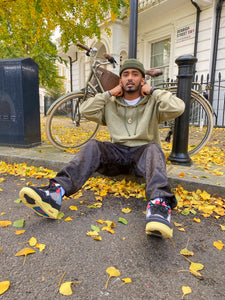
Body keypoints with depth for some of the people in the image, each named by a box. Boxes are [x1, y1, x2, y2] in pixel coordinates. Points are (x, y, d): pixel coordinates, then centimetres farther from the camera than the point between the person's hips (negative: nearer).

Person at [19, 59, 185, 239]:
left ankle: (160, 205, -56)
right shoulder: (111, 104, 15)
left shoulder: (153, 103, 9)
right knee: (93, 146, -26)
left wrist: (153, 91, 0)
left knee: (153, 148, -34)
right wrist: (109, 93, 2)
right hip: (117, 153, 2)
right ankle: (56, 192, -45)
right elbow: (86, 111, 2)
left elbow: (177, 108, -10)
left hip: (142, 153, -1)